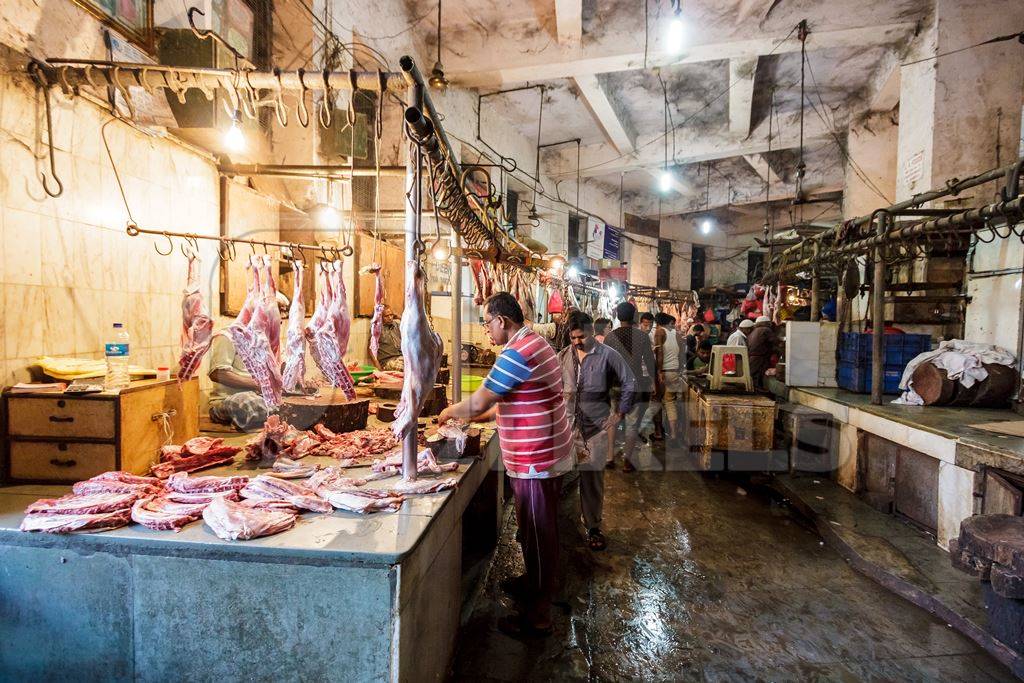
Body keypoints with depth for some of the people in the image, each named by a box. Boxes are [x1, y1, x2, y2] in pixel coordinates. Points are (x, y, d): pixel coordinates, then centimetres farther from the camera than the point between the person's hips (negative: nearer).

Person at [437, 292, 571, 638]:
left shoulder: (517, 354, -23)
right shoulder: (534, 343, 11)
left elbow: (477, 403, -21)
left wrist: (449, 412, -1)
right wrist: (476, 416, 14)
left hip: (535, 463, -10)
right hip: (545, 456, 10)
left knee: (537, 535, 3)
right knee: (538, 531, 25)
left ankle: (537, 616, 17)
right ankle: (535, 583, 44)